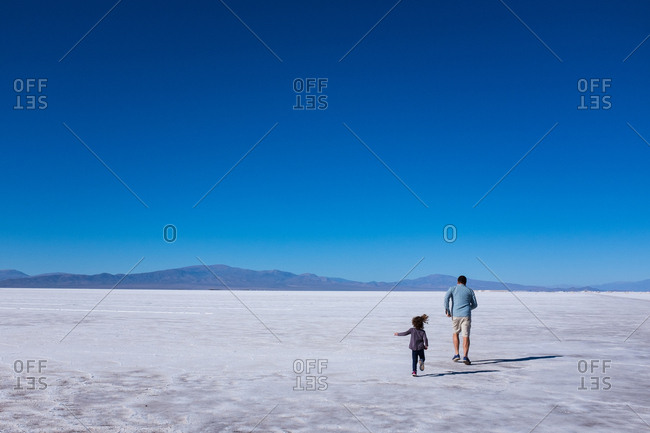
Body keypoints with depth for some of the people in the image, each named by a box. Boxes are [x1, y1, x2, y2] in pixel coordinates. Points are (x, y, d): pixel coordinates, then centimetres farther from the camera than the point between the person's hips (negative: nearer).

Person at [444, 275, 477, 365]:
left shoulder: (452, 289, 10)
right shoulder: (470, 290, 13)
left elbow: (446, 297, -8)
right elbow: (475, 304, 17)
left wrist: (447, 310, -5)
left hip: (455, 315, 1)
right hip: (466, 315, -1)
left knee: (455, 333, 20)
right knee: (466, 336, -3)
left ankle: (457, 354, 14)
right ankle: (465, 356, -17)